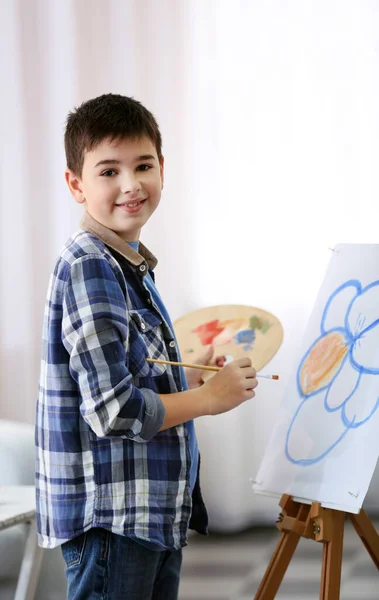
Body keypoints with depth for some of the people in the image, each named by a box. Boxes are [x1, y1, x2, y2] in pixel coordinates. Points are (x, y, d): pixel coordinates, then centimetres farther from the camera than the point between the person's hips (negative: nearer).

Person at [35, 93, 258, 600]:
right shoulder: (89, 269, -17)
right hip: (109, 517, -10)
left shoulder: (131, 266, 13)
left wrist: (192, 379, 9)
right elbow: (113, 411, -23)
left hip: (157, 510, 10)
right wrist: (210, 397, -12)